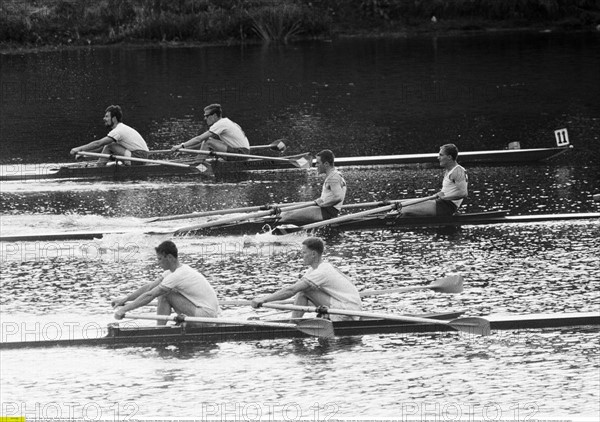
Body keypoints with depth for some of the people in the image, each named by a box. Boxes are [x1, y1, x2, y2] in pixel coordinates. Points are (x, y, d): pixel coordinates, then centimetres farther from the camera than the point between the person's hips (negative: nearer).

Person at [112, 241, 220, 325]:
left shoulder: (178, 275, -20)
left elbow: (149, 295, -18)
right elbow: (149, 287, 11)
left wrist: (124, 310, -14)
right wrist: (125, 299, 6)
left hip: (206, 314, -10)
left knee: (164, 294, -14)